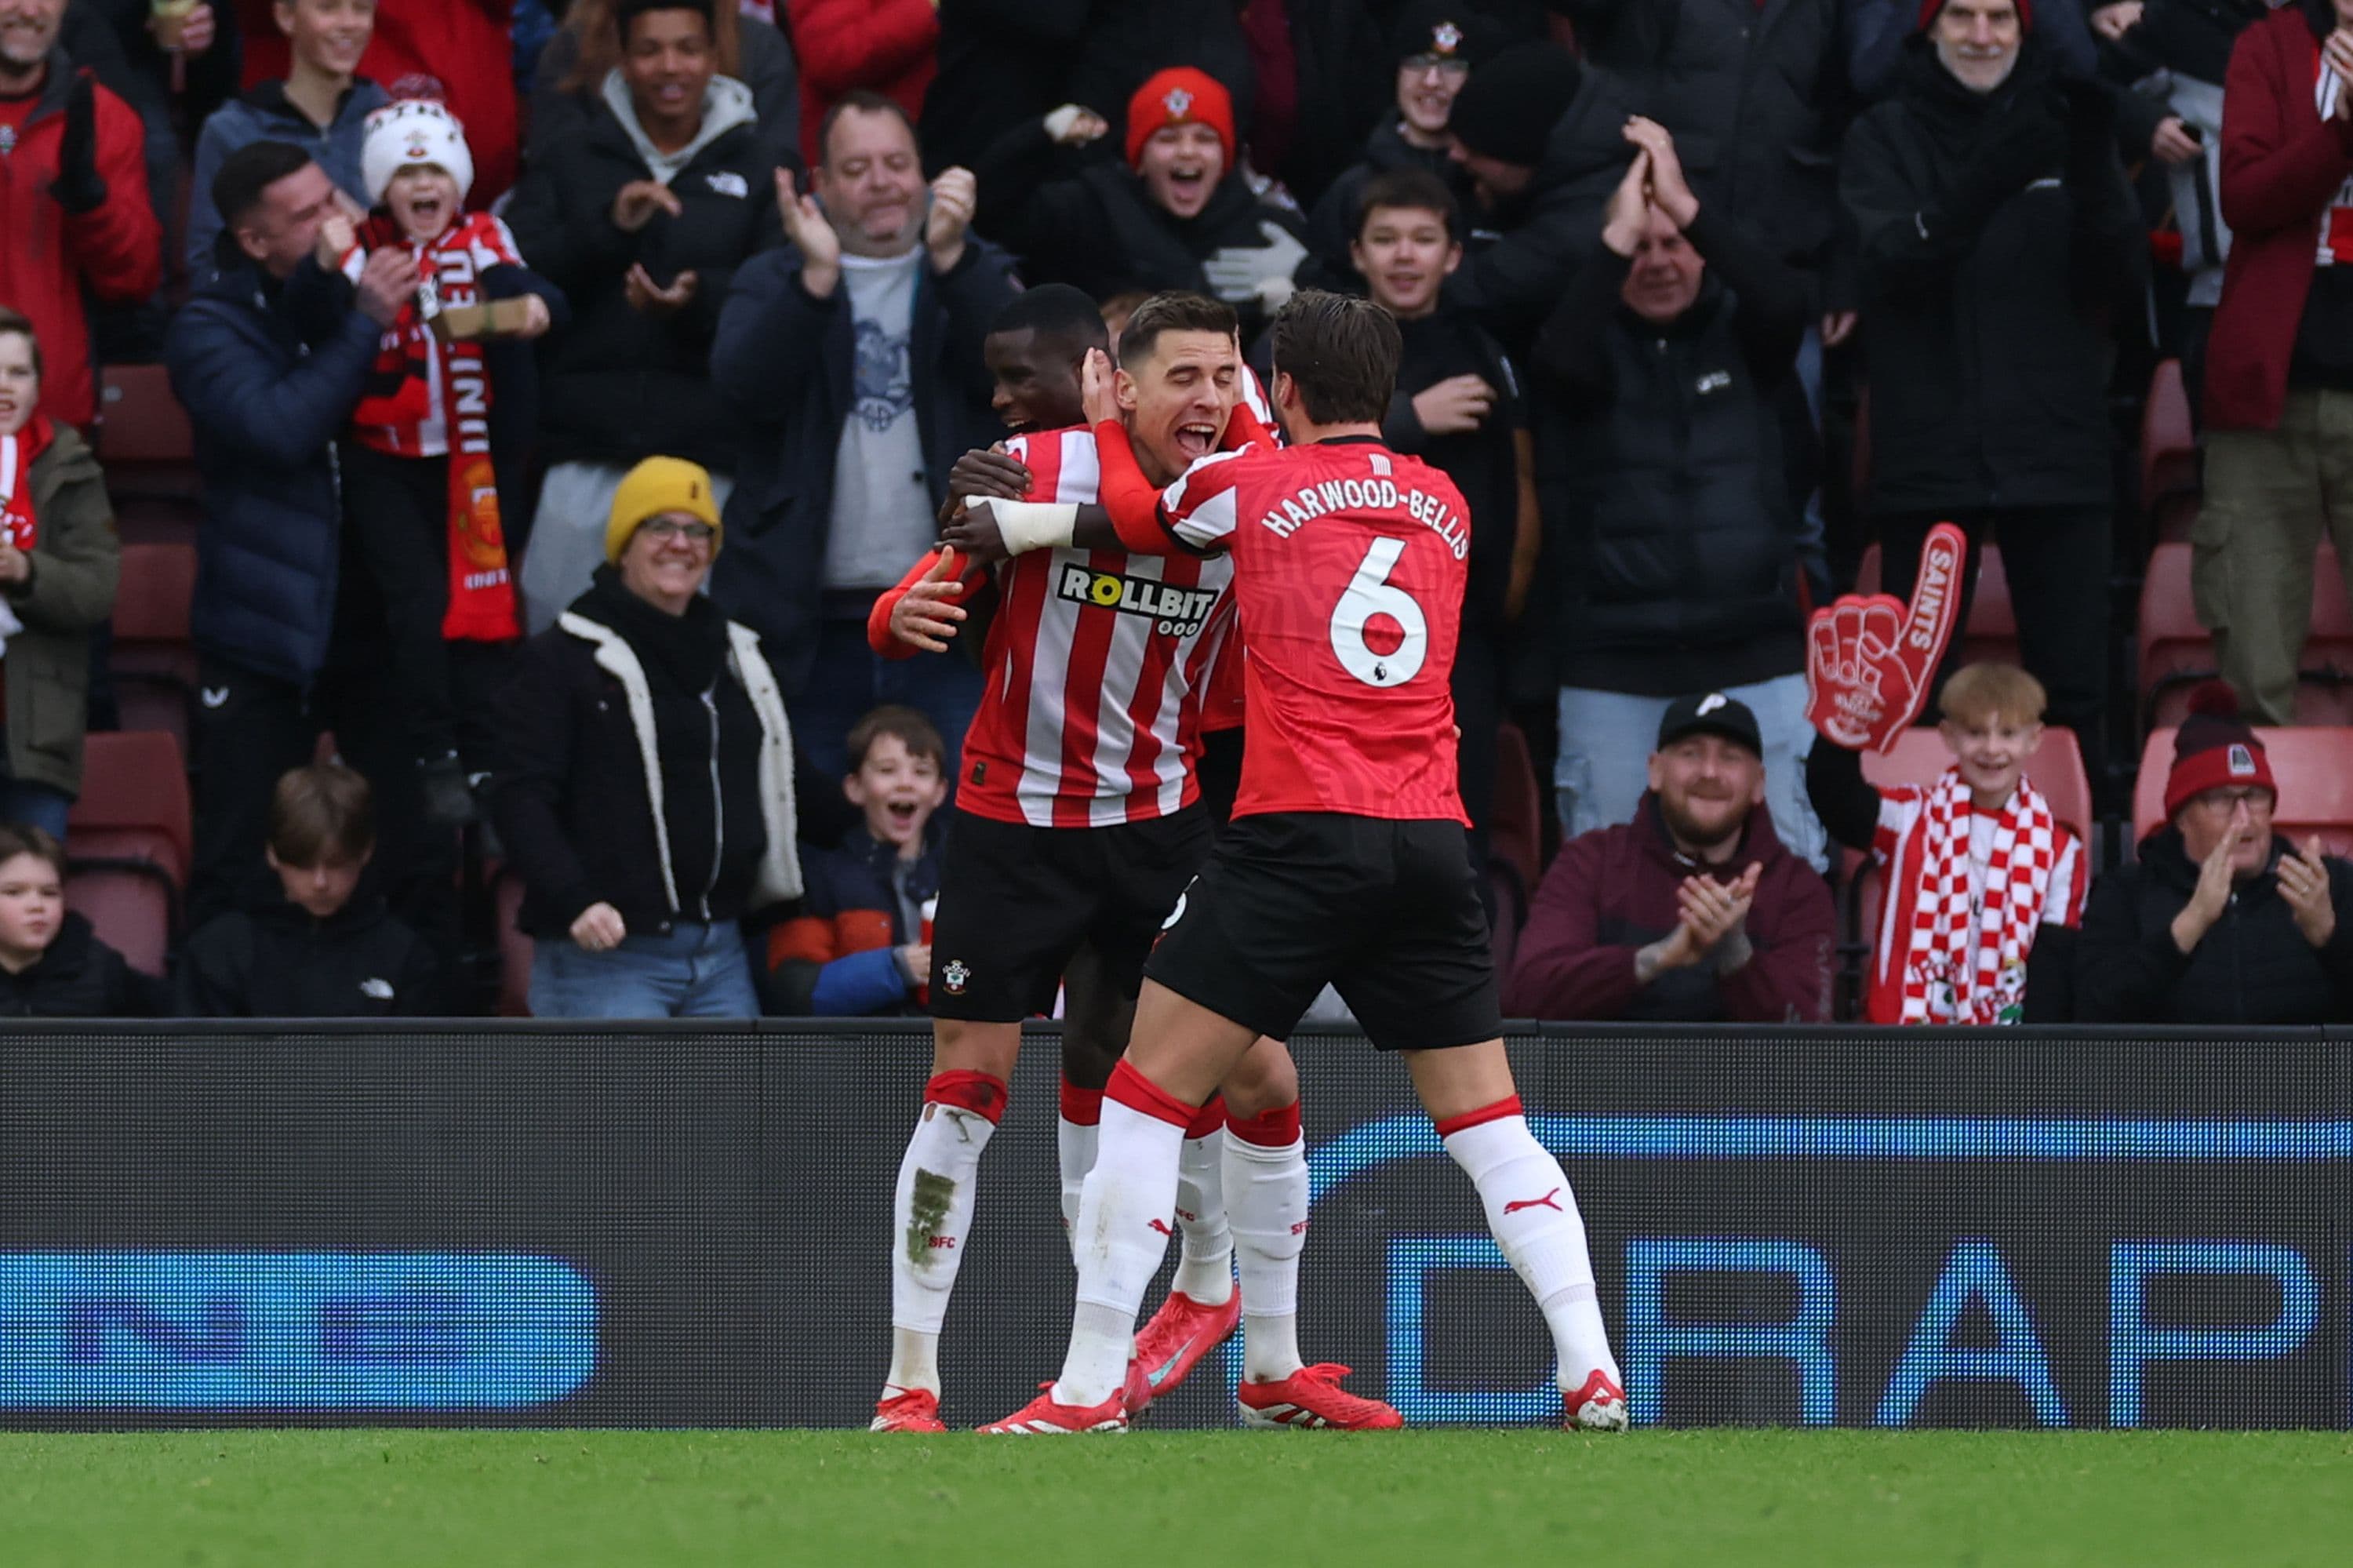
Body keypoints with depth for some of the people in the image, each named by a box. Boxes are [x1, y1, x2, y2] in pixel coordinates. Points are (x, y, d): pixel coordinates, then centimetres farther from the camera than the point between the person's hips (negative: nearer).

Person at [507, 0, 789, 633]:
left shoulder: (757, 168, 10)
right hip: (583, 453, 1)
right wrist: (607, 225, -12)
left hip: (706, 457, -1)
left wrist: (701, 297, -19)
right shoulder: (569, 163, 13)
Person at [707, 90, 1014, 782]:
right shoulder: (772, 280, 12)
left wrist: (950, 257, -18)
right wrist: (817, 275, -19)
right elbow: (745, 386, -8)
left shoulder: (974, 276, 13)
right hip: (812, 626, 0)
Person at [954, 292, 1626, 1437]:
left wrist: (1104, 415, 38)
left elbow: (1128, 514, 21)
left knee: (1146, 1095, 1)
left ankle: (1091, 1385, -4)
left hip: (1300, 829, -5)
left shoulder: (1248, 484, 3)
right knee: (1487, 1123, 11)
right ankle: (1592, 1372, -1)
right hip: (1433, 838, 5)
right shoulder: (1446, 505, 16)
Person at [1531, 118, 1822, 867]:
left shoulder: (1741, 335, 8)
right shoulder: (1596, 342, 6)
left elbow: (1783, 300, -13)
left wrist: (1687, 209, -22)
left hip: (1753, 659, 1)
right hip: (1613, 669, -1)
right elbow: (1562, 362, -17)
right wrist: (1619, 236, -23)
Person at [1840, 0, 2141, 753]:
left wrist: (2093, 170, -17)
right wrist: (1982, 186, -28)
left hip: (2056, 450, 1)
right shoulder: (1884, 138, 5)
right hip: (1930, 455, -1)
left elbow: (2119, 276, 2)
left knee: (2074, 690, -1)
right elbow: (1890, 262, -11)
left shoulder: (2059, 126, 10)